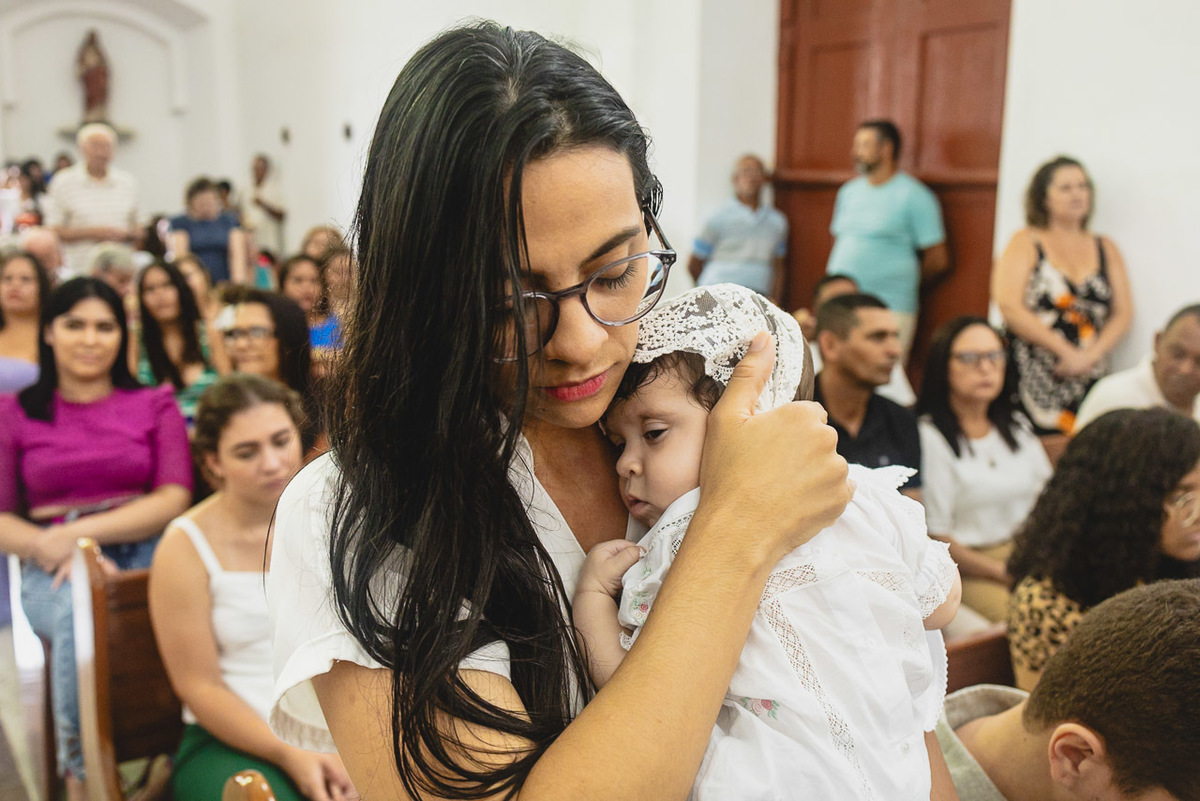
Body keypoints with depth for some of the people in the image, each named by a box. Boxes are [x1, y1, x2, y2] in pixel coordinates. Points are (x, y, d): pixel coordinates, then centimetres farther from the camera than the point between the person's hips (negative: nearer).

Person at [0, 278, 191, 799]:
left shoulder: (155, 406, 15)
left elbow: (175, 498, 3)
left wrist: (82, 531, -10)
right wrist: (50, 547, -14)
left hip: (143, 555, 0)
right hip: (52, 570, 0)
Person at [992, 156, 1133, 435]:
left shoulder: (1106, 249, 16)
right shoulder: (1025, 243, 3)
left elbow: (1123, 313, 10)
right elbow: (1009, 307, -9)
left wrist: (1090, 354, -7)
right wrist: (1065, 350, -11)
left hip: (1090, 379, 4)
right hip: (1032, 379, -4)